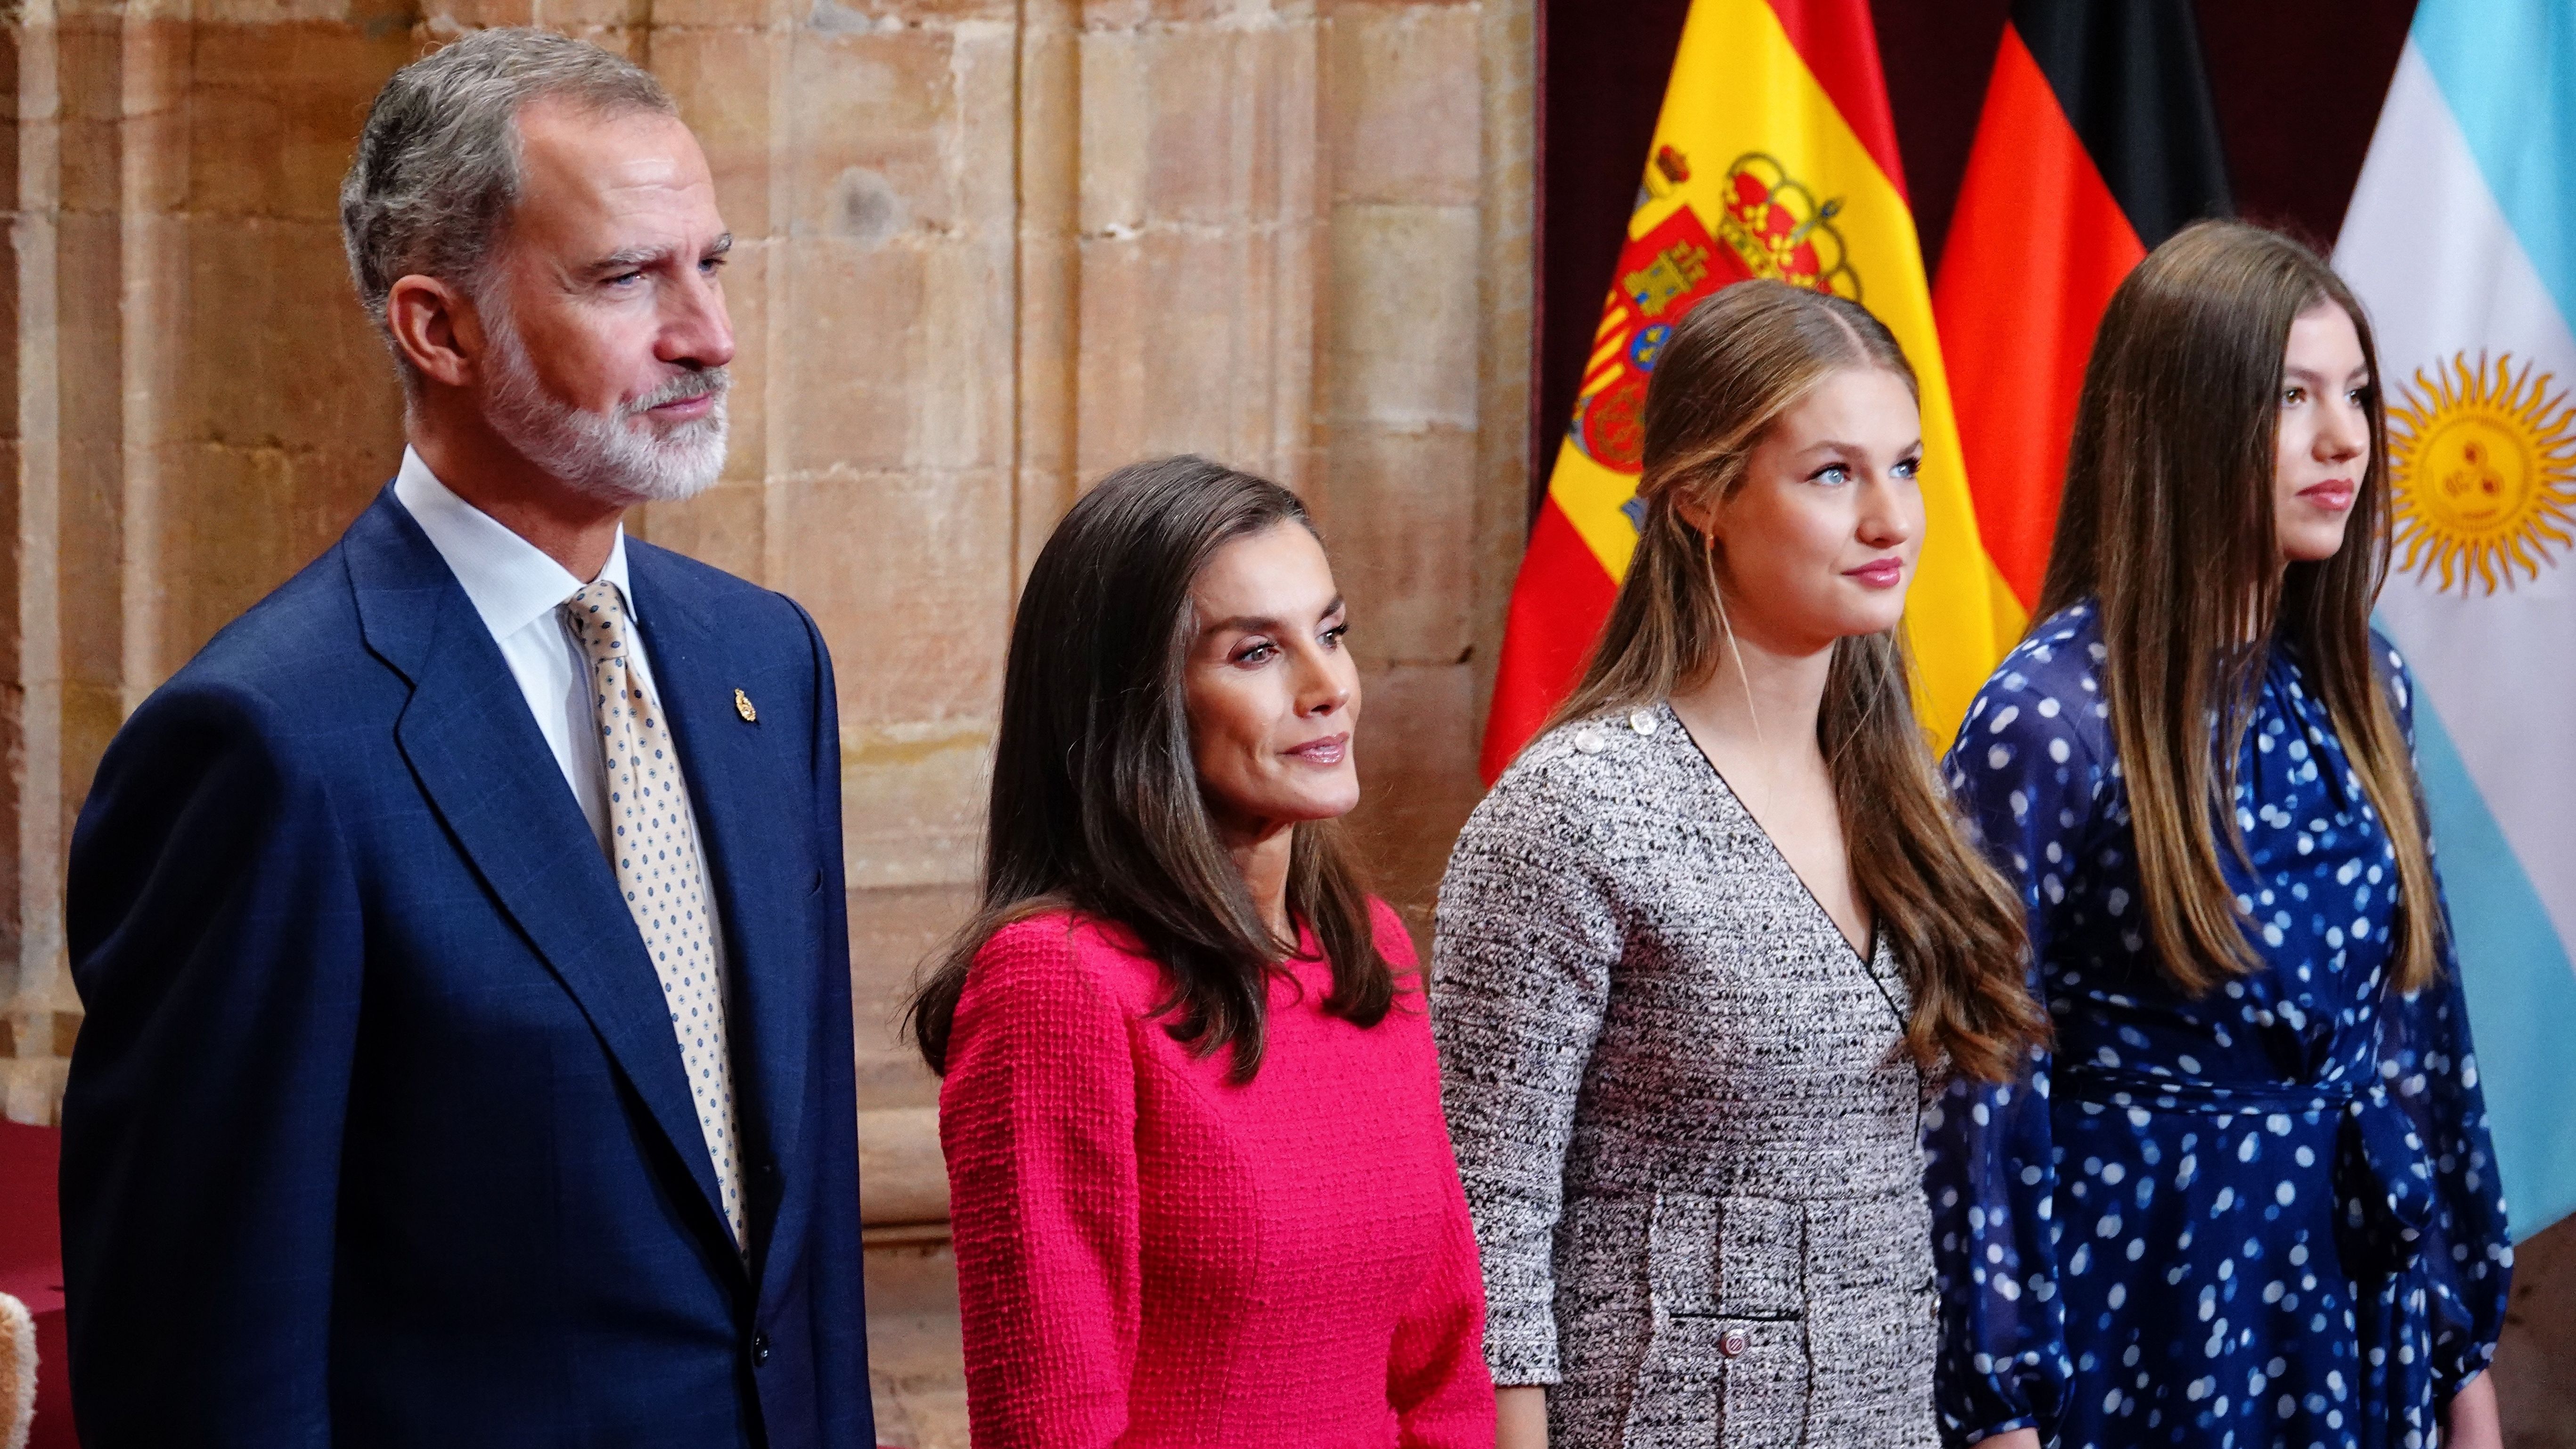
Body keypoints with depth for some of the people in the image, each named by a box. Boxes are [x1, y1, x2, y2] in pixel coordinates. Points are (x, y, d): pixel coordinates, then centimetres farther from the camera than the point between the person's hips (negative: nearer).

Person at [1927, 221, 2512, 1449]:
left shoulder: (2359, 686, 6)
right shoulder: (2052, 714, -13)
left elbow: (2421, 1013, 11)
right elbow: (1982, 1082, -12)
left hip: (2363, 1286, 6)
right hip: (2147, 1283, -6)